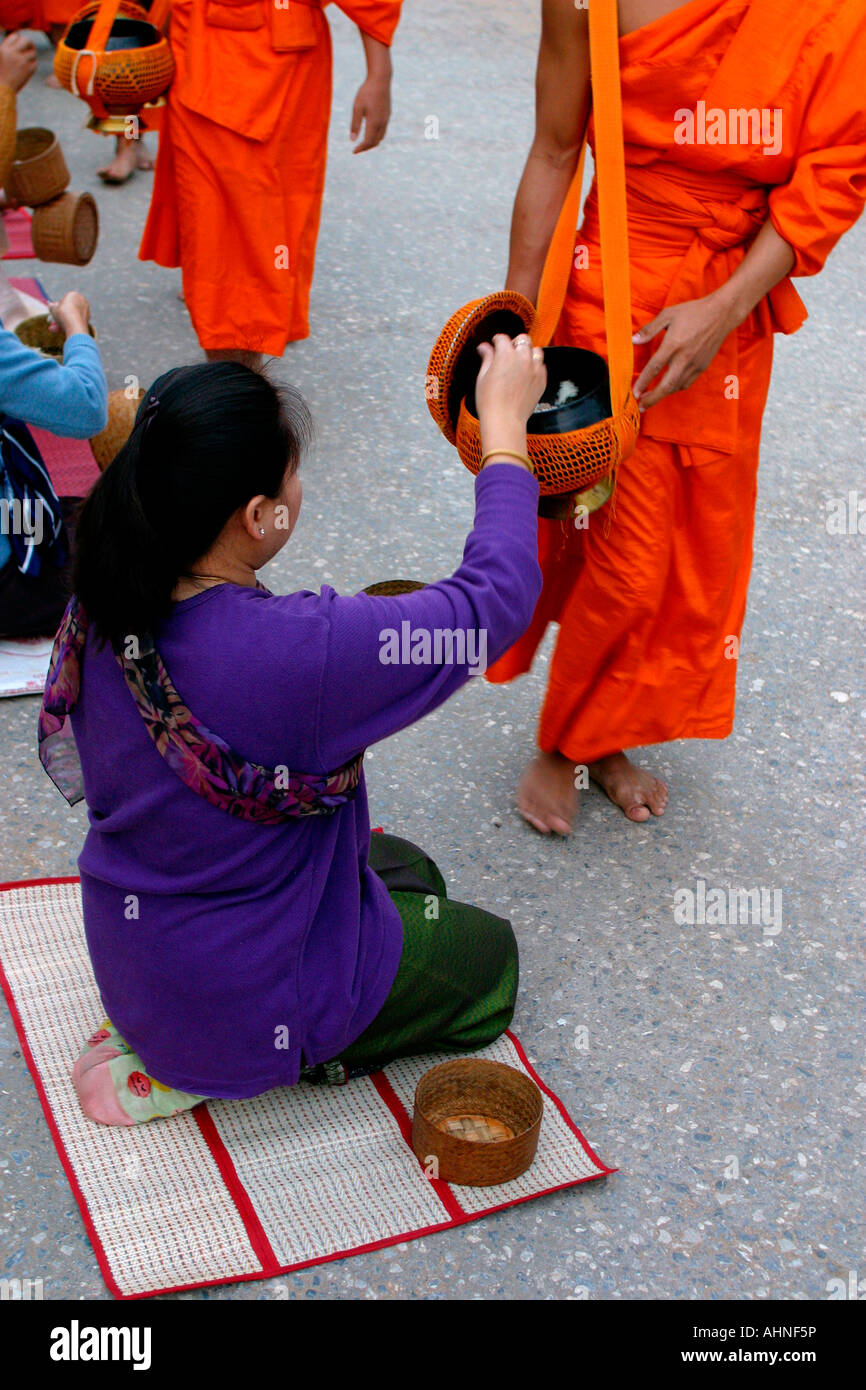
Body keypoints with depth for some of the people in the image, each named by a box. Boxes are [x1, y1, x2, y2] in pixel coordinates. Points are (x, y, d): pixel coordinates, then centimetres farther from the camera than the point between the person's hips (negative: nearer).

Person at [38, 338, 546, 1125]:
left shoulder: (102, 610, -15)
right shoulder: (300, 655, -37)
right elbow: (494, 598, -25)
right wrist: (506, 427, -12)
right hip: (248, 997, -7)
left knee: (409, 871, 28)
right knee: (491, 958, 20)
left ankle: (170, 1041, 16)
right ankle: (203, 1070, 7)